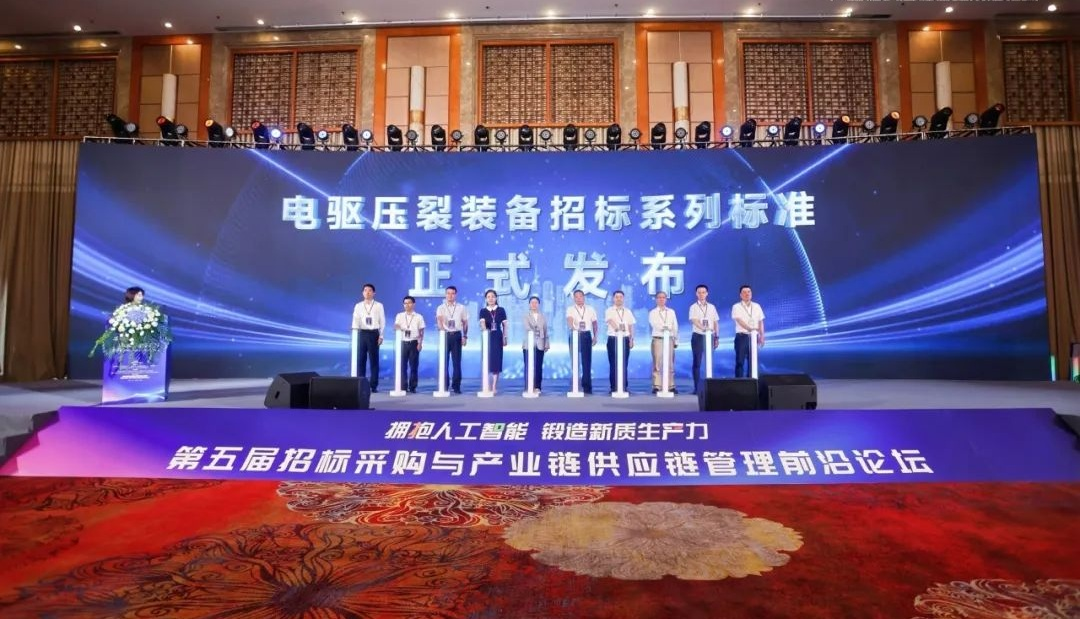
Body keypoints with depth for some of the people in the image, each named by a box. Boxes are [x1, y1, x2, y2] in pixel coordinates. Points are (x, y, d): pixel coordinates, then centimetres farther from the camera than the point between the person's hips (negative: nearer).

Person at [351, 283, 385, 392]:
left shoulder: (378, 306, 4)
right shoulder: (358, 306, 8)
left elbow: (382, 321, 3)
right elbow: (355, 320, 1)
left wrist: (381, 336, -3)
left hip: (374, 333, -1)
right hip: (362, 333, 2)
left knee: (374, 360, 2)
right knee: (361, 359, 2)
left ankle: (374, 385, 7)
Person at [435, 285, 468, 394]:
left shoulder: (461, 307, 8)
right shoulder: (441, 308, 3)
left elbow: (465, 323, 11)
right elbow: (439, 319, -15)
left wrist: (465, 336, 3)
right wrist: (441, 329, -33)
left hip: (457, 335, 1)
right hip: (445, 335, -1)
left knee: (457, 362, 2)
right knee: (444, 361, 3)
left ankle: (456, 386, 8)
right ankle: (444, 385, 12)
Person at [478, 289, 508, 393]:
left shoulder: (501, 310, 4)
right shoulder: (483, 311, 1)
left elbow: (504, 325, 8)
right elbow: (482, 322, -14)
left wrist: (504, 337, 4)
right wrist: (485, 330, -34)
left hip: (497, 338, 1)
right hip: (487, 337, 0)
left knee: (496, 361, -1)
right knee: (486, 361, -1)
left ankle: (494, 387, 3)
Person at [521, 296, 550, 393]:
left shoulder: (542, 316, 13)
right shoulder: (526, 315, 4)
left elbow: (545, 330, 12)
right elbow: (527, 327, -13)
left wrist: (547, 344, 7)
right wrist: (533, 332, -32)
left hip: (540, 344, 3)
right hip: (528, 344, -2)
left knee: (539, 366, 1)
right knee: (529, 366, -4)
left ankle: (537, 387, 7)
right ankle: (528, 387, 0)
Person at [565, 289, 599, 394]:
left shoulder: (590, 310, 11)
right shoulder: (570, 309, 2)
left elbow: (595, 324, 13)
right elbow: (569, 320, -17)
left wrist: (595, 336, 2)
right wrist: (573, 327, -37)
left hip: (586, 335, 2)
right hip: (575, 335, -2)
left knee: (587, 361, 1)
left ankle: (587, 386, 6)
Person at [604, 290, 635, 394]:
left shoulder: (628, 312, 11)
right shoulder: (609, 311, -1)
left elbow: (631, 326, 11)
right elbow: (611, 321, -19)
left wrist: (631, 340, 4)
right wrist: (618, 328, -39)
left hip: (625, 339, 3)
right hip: (613, 339, -3)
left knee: (624, 364, 4)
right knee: (613, 364, -1)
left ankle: (625, 386, 11)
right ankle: (614, 387, 5)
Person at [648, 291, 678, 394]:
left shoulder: (671, 312, 15)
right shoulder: (652, 312, 6)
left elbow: (675, 327, 13)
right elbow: (654, 324, -13)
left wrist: (676, 341, 7)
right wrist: (663, 327, -32)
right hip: (658, 339, -3)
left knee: (670, 364, 3)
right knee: (657, 364, -5)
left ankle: (671, 386, 7)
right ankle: (656, 386, -2)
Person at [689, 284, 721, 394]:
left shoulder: (712, 307, 10)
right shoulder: (693, 307, -1)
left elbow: (716, 323, 12)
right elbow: (694, 321, -17)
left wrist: (717, 337, 6)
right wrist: (703, 328, -36)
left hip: (710, 336, 3)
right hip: (698, 336, -3)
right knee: (697, 362, -1)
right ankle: (697, 387, 2)